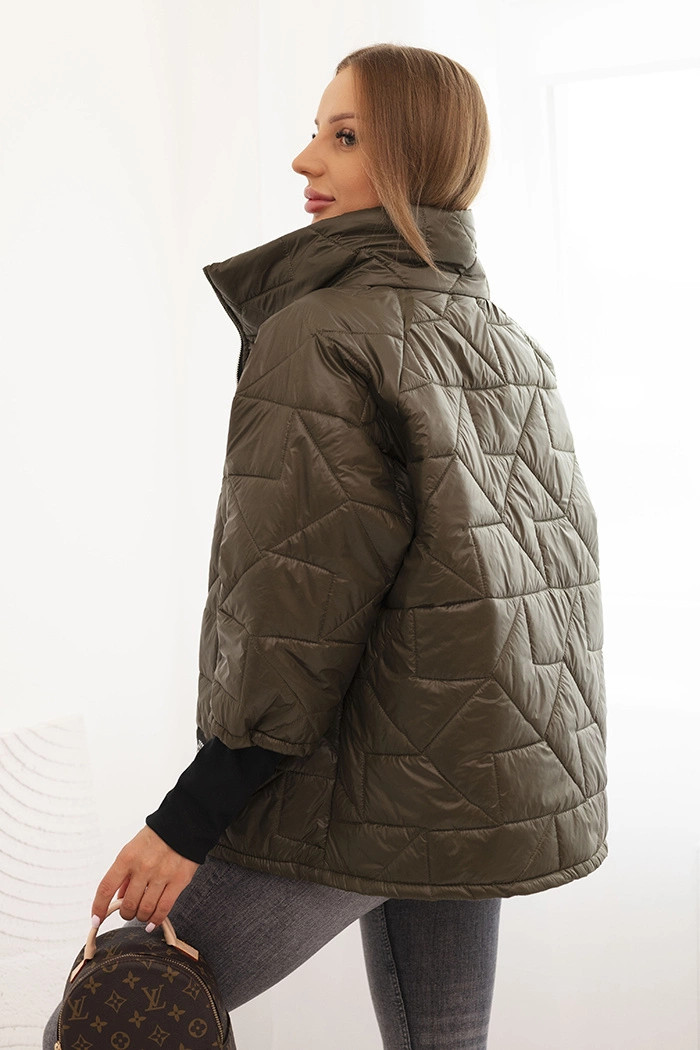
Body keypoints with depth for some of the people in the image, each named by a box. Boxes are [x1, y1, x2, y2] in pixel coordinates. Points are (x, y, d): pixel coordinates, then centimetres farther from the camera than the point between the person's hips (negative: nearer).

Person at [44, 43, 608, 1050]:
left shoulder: (322, 333, -15)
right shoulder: (513, 345, 10)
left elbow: (300, 613, -22)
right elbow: (562, 558, 14)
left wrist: (187, 820, -16)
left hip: (350, 799, -8)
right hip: (490, 787, 8)